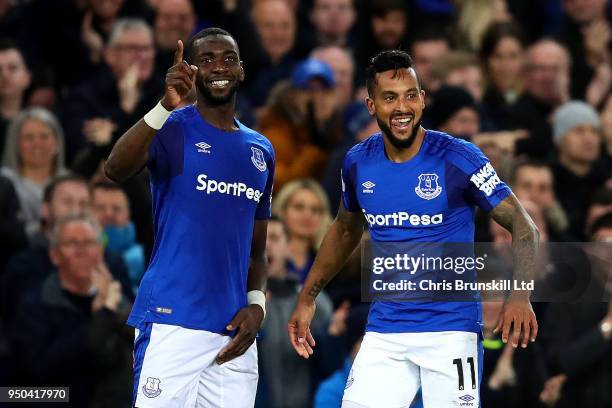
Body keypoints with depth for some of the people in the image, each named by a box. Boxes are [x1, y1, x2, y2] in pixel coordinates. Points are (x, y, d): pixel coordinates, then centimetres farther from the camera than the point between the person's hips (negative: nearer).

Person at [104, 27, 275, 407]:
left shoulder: (261, 150, 16)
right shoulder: (174, 130, -2)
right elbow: (115, 170, -24)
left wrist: (256, 304, 4)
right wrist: (166, 107, -36)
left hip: (234, 328, 6)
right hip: (172, 321, -6)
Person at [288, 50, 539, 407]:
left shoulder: (458, 158, -10)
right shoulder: (358, 163, 3)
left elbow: (524, 227, -9)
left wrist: (519, 295, -25)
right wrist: (307, 298, 20)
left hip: (450, 328, -4)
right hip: (384, 332, 4)